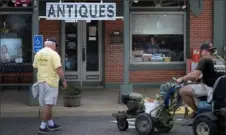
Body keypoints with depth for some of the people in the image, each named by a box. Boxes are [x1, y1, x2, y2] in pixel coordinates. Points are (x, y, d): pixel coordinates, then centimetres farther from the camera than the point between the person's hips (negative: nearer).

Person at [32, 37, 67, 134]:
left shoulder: (38, 54, 6)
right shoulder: (54, 54, -13)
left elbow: (35, 66, 14)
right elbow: (59, 69, -18)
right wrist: (64, 81, -10)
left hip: (41, 81, 7)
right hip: (51, 81, -7)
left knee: (46, 105, 14)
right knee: (48, 105, -2)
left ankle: (51, 124, 24)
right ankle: (43, 126, -2)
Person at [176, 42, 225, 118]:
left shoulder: (204, 60, -8)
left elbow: (195, 75, -18)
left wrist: (182, 79, -4)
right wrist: (200, 77, 33)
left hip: (209, 88, -9)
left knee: (183, 91, -2)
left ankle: (197, 111, 5)